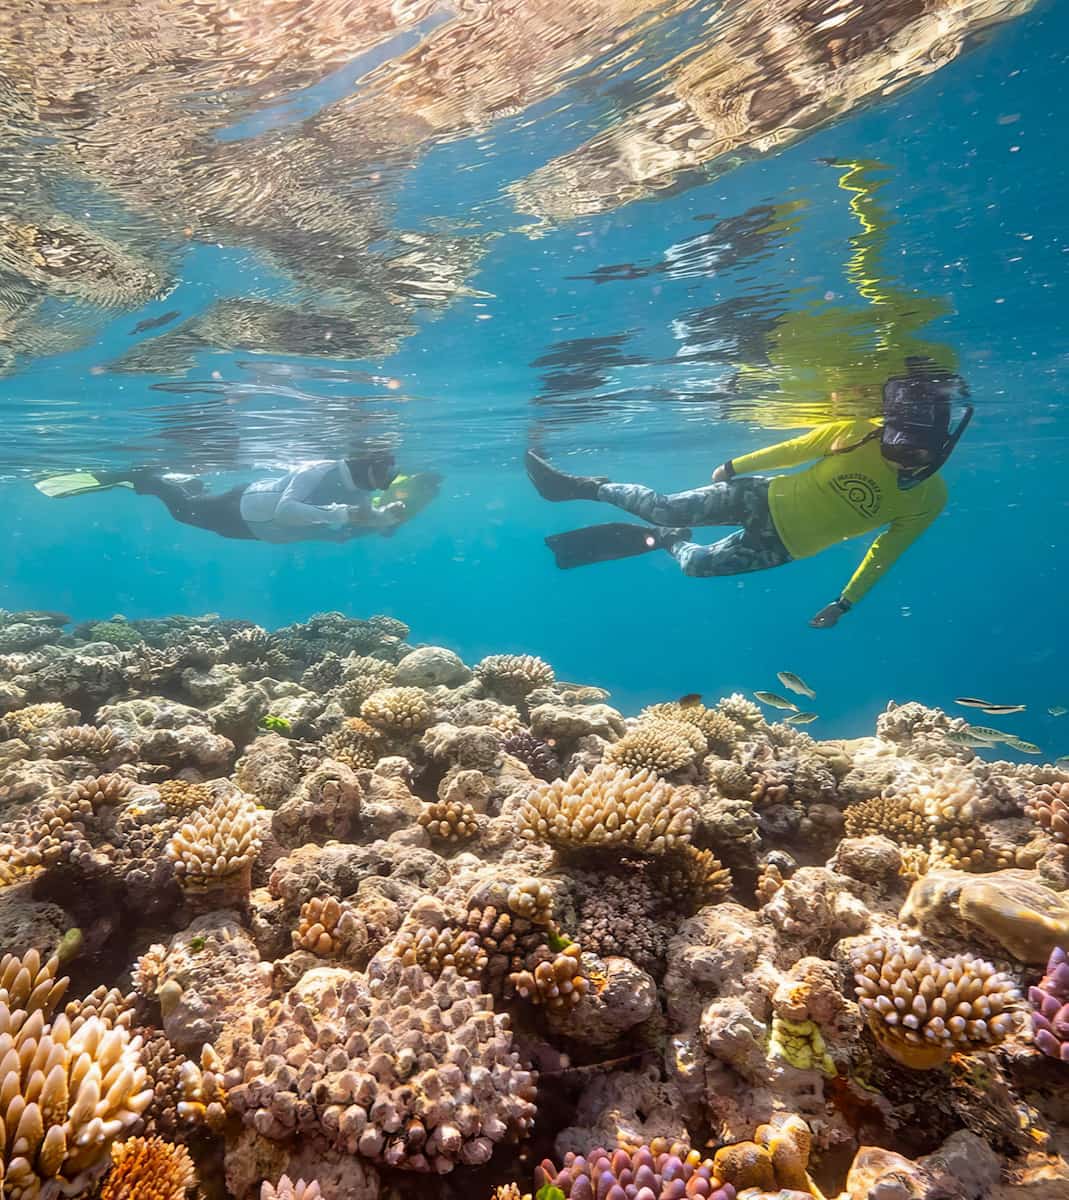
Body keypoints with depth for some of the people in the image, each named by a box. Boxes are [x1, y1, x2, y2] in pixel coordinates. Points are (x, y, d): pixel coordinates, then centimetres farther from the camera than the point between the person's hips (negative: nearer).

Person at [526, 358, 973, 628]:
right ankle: (587, 486, 14)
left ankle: (666, 542, 33)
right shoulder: (859, 432, -18)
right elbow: (793, 450, -4)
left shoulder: (928, 499, -13)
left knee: (696, 564, -1)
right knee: (664, 509, -9)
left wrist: (846, 601, 2)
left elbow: (886, 551, 1)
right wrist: (733, 466, 4)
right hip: (763, 498, -1)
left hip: (780, 546, 1)